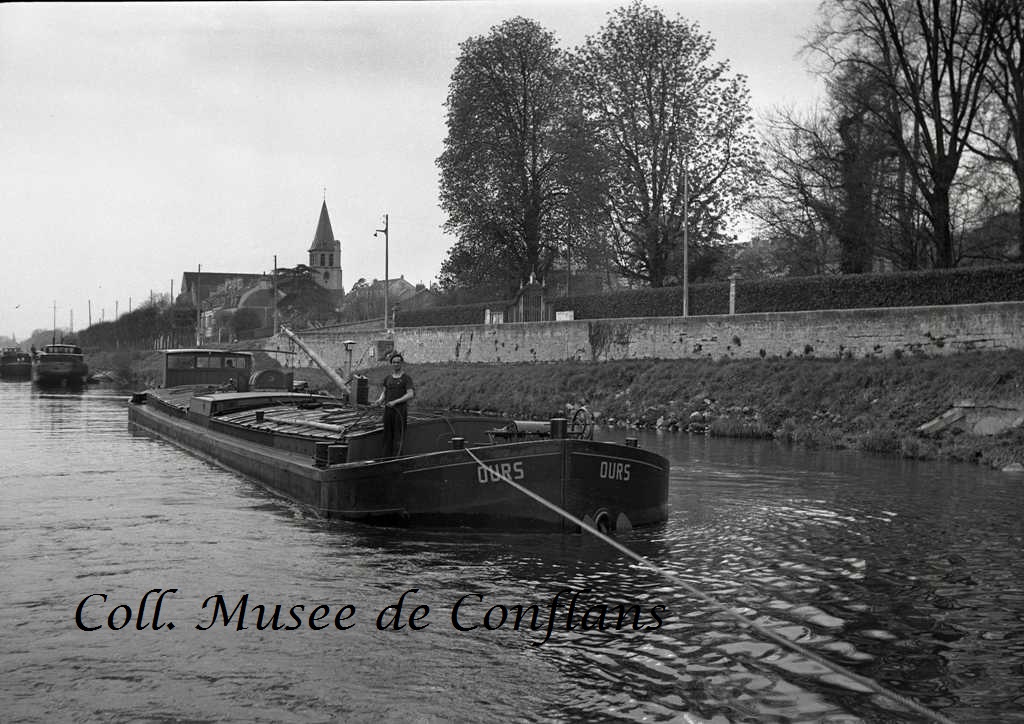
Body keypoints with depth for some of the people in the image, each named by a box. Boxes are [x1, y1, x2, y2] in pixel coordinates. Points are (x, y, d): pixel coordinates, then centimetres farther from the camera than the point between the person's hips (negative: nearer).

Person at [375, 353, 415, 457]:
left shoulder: (406, 378, -1)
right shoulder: (387, 378, 15)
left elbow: (410, 394, -10)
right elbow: (384, 393, 17)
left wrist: (395, 402, -18)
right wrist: (380, 401, -6)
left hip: (401, 410, -5)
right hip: (388, 409, 5)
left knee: (398, 436, -8)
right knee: (387, 436, 5)